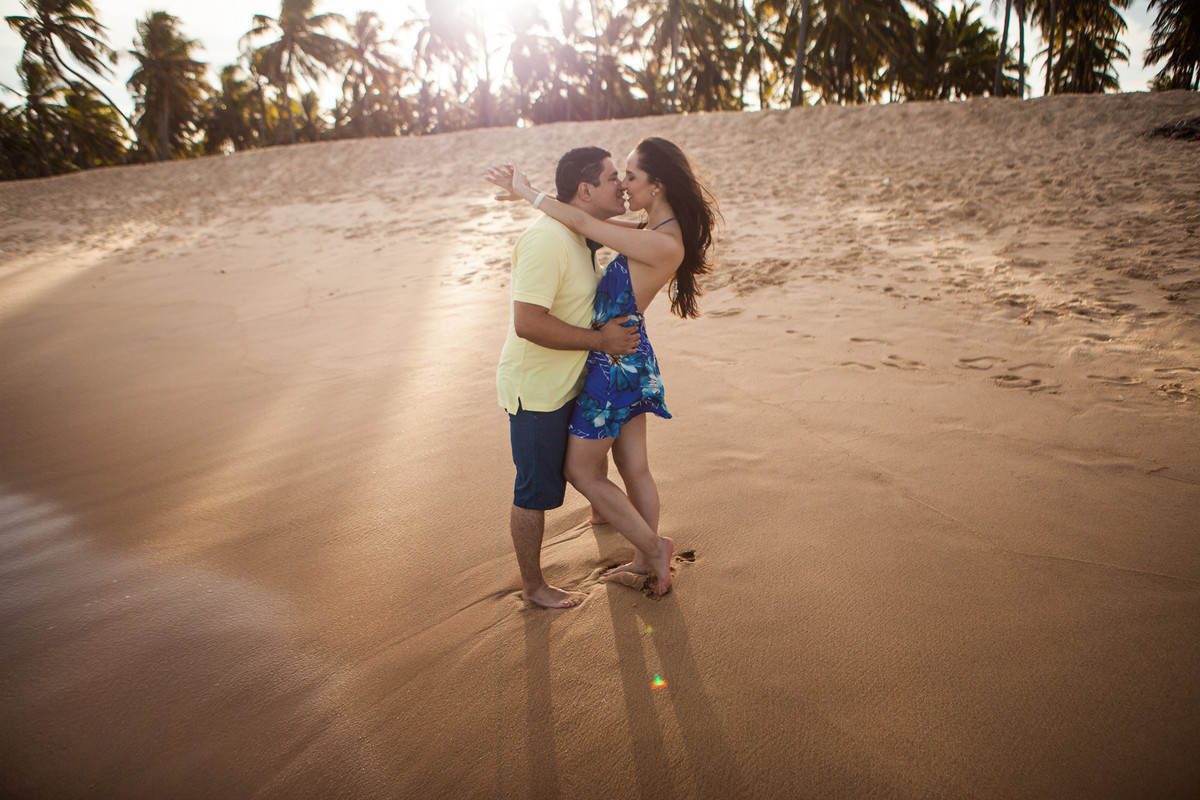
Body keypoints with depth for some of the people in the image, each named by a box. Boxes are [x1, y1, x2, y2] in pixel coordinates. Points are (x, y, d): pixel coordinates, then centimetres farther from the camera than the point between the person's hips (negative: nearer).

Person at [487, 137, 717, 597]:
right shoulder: (656, 231, 4)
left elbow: (582, 223, -24)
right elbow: (593, 222, 12)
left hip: (615, 364, -9)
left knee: (583, 472, 6)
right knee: (634, 468, 19)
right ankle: (648, 559, 34)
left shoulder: (663, 245, -24)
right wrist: (529, 195, 6)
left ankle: (653, 548, 17)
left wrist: (526, 192, -11)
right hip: (629, 360, 9)